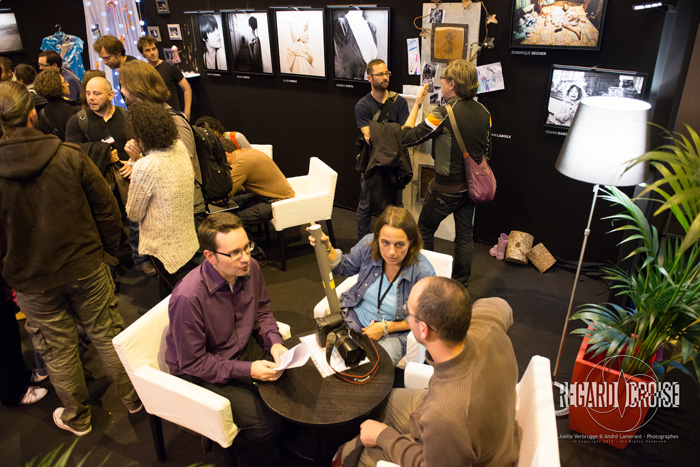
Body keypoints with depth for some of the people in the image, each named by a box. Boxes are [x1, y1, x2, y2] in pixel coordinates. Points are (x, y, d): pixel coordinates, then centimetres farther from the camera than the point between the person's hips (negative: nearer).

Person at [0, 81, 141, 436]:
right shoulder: (69, 157, -14)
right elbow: (107, 210, -10)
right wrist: (106, 248, 6)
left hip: (31, 281, 0)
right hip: (86, 269, 0)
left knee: (58, 348, 16)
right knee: (107, 334, 16)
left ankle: (77, 418, 36)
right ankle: (133, 397, 32)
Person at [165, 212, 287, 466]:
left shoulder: (250, 268, -14)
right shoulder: (189, 297, -32)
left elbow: (262, 311, 5)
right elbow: (193, 363, -20)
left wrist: (274, 342, -13)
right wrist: (247, 370, -25)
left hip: (244, 348, 6)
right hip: (200, 371, -6)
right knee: (265, 426, -20)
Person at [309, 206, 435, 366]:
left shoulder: (423, 273, -24)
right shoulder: (368, 244, -14)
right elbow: (345, 267, 8)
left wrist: (385, 327, -14)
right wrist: (326, 248, -9)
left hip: (394, 333, -3)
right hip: (355, 317, 4)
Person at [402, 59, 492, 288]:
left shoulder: (444, 114, -22)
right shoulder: (483, 112, 1)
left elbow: (407, 138, -16)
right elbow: (486, 150, 10)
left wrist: (416, 105, -6)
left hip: (446, 187, -6)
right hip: (471, 184, 7)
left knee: (425, 229, 14)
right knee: (465, 235, 15)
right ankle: (461, 284, 27)